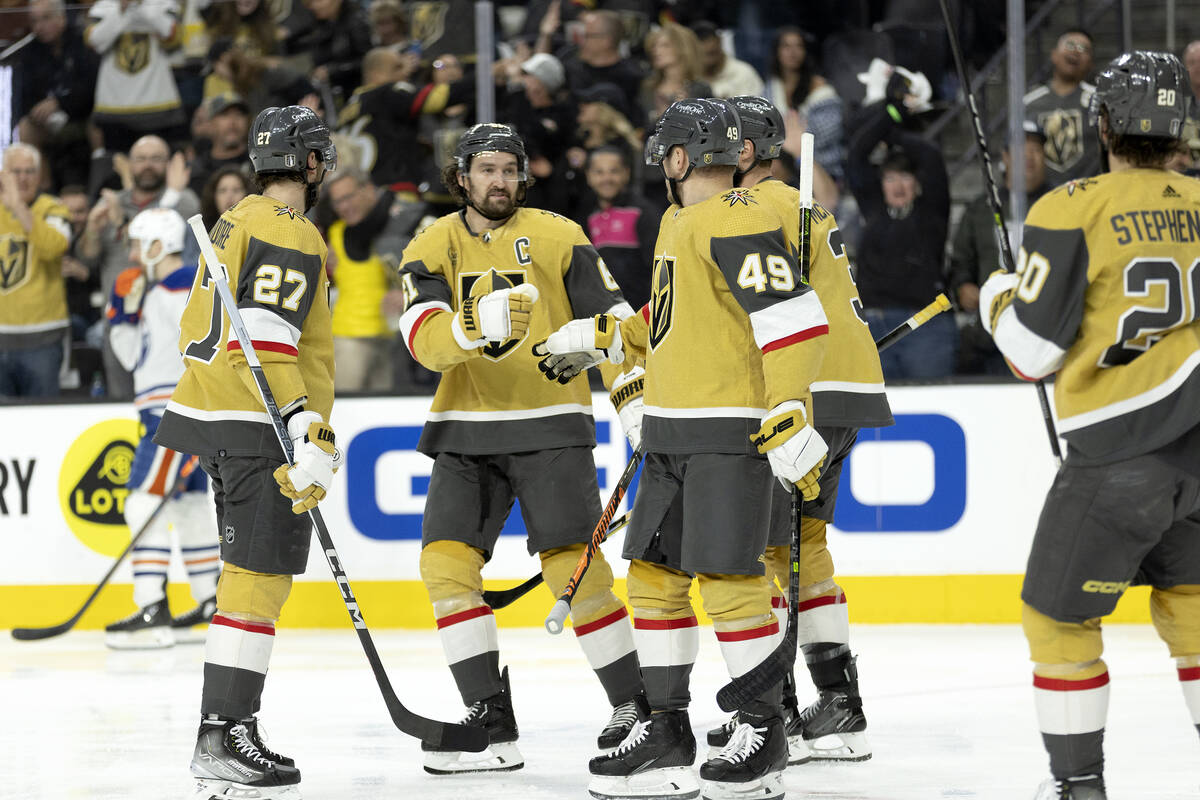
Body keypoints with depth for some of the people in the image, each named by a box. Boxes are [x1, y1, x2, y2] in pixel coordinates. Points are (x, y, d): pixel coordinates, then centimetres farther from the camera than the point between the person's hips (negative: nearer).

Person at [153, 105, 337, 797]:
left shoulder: (236, 222, 18)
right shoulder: (291, 234, -13)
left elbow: (200, 329, 24)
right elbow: (267, 341, -24)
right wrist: (308, 432, -30)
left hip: (208, 408, 10)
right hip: (255, 427, -10)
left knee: (251, 574, 14)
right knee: (260, 576, -10)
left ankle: (226, 735, 15)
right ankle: (224, 737, -15)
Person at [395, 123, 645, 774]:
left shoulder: (558, 238, -1)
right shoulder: (431, 250, 2)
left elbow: (613, 317, 2)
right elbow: (425, 340, -14)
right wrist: (477, 324, -33)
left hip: (549, 425, -3)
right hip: (466, 432, 3)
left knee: (571, 566, -11)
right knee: (446, 561, -9)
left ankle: (634, 701, 4)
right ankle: (491, 723, -5)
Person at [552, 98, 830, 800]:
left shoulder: (737, 221, -15)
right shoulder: (681, 224, 18)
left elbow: (795, 319, -22)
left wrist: (789, 416, -26)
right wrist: (607, 336, 27)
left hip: (732, 432, -10)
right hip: (672, 436, 10)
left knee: (728, 578, -10)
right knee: (655, 575, 9)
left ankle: (765, 735, -1)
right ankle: (666, 731, 15)